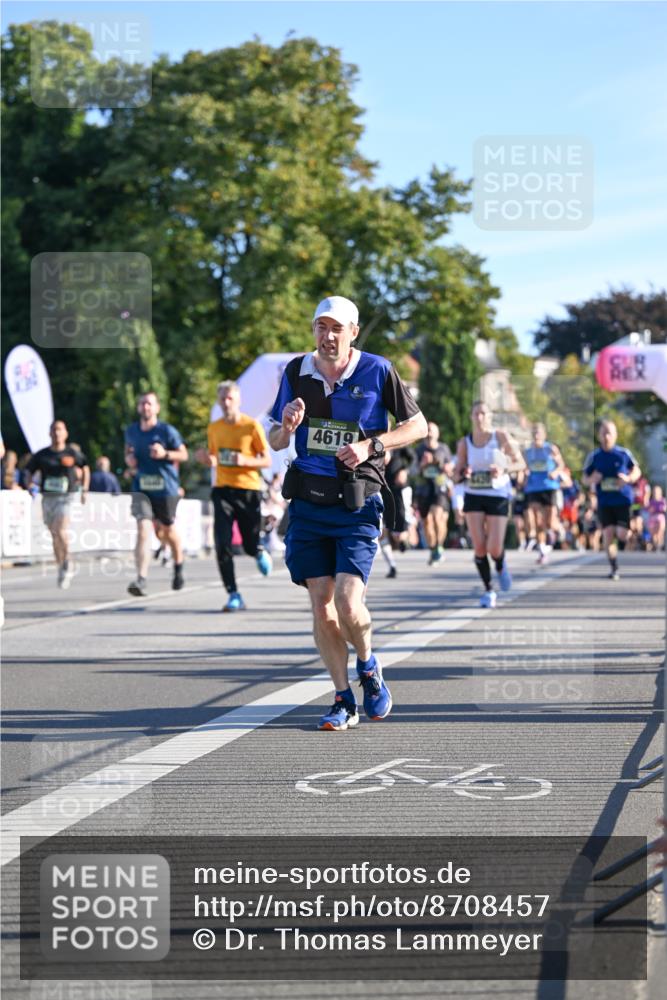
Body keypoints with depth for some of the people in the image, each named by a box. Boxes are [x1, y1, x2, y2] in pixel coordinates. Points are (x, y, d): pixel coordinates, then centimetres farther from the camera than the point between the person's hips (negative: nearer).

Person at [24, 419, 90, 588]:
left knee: (61, 532, -22)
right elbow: (29, 471, 11)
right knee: (55, 536, 10)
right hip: (47, 498, 3)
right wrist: (29, 485, -9)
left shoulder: (73, 453, 1)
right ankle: (62, 570, 24)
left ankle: (66, 565, -7)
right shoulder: (41, 455, 3)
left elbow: (85, 468, 16)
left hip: (65, 498, -3)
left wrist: (84, 489, 8)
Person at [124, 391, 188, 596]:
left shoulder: (167, 431, -6)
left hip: (165, 488, -1)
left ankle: (178, 567, 45)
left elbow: (183, 455, -1)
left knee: (168, 530, 15)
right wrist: (129, 459, 1)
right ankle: (141, 580, -21)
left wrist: (165, 454, -19)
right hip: (141, 488, 1)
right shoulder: (131, 431, 6)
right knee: (143, 529, -17)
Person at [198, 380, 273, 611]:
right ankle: (233, 595, -7)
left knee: (250, 545, 4)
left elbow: (267, 461, -2)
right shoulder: (214, 428, 8)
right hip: (222, 490, 3)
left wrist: (245, 460, -20)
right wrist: (210, 461, -4)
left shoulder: (252, 426, -4)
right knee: (222, 544, -13)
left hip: (249, 490, -3)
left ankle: (260, 553, 43)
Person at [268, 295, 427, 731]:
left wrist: (371, 445, -10)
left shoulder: (377, 370, -3)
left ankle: (368, 664, 17)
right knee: (321, 606, 1)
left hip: (357, 505, -3)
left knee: (348, 604, -14)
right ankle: (344, 700, 12)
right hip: (308, 503, 3)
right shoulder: (296, 372, 6)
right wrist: (286, 426, -12)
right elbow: (275, 442, 12)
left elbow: (418, 425, 4)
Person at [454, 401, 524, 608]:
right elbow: (457, 473, 8)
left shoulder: (501, 437, -3)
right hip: (473, 496, 2)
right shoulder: (464, 443, 3)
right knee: (479, 547, -7)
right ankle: (488, 590, 10)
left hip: (498, 496, -2)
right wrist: (464, 473, -15)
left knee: (494, 549, -9)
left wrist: (504, 470, -19)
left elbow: (520, 463, 1)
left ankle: (501, 566, 29)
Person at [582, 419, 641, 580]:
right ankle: (614, 568, 8)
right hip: (604, 502, 1)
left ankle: (622, 538, 28)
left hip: (623, 500, -1)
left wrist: (628, 479, -13)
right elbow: (585, 479, 8)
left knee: (621, 534, -10)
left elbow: (637, 471, 8)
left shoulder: (624, 453, -3)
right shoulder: (594, 456, 0)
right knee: (608, 534, -5)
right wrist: (592, 480, -15)